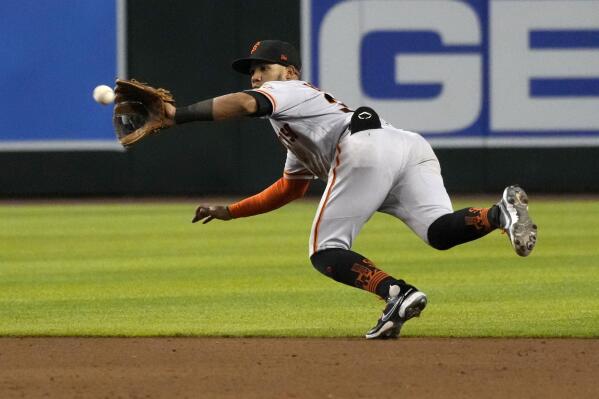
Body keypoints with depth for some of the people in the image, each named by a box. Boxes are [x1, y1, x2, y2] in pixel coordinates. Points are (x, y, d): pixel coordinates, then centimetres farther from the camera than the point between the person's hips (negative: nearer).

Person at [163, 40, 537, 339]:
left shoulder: (288, 90, 21)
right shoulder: (297, 137, 45)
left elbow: (244, 103, 0)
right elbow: (289, 189, 53)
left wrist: (178, 115, 3)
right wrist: (228, 211, 51)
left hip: (366, 147, -8)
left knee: (326, 252, -5)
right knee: (441, 231, -14)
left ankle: (397, 293, -28)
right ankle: (503, 211, -39)